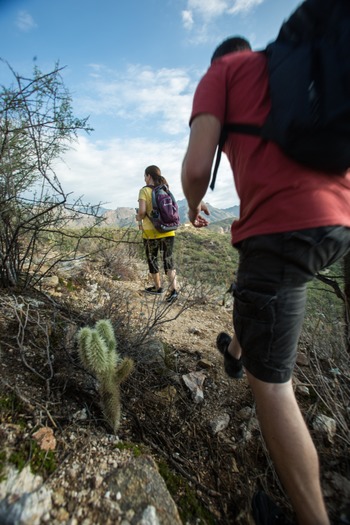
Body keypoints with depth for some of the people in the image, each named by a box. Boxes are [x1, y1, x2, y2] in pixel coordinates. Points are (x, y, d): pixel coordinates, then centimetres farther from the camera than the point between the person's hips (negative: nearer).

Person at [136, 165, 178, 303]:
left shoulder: (144, 190, -8)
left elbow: (142, 211, -18)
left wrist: (138, 218, 2)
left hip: (151, 232, -4)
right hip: (168, 231, 4)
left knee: (152, 260, 14)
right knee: (168, 260, 5)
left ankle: (158, 287, 27)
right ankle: (173, 289, -7)